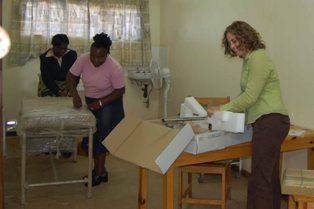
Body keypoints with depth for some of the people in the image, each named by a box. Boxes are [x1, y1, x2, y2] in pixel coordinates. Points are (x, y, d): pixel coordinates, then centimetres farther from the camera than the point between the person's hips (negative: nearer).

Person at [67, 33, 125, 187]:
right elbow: (71, 77, -7)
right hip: (90, 101, 5)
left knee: (102, 133, -13)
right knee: (92, 135, 6)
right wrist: (75, 95, -22)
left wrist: (101, 103, -27)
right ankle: (98, 169, 18)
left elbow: (120, 91, -21)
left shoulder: (114, 67, -28)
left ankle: (100, 171, -5)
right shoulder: (83, 59, -18)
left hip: (109, 102, -5)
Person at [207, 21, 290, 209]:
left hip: (269, 121, -10)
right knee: (270, 175, 14)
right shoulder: (249, 60, 19)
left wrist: (222, 109, -11)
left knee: (259, 178, -9)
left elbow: (250, 97, -17)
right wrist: (227, 108, 12)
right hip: (270, 121, 10)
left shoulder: (258, 58, -12)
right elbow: (248, 95, 22)